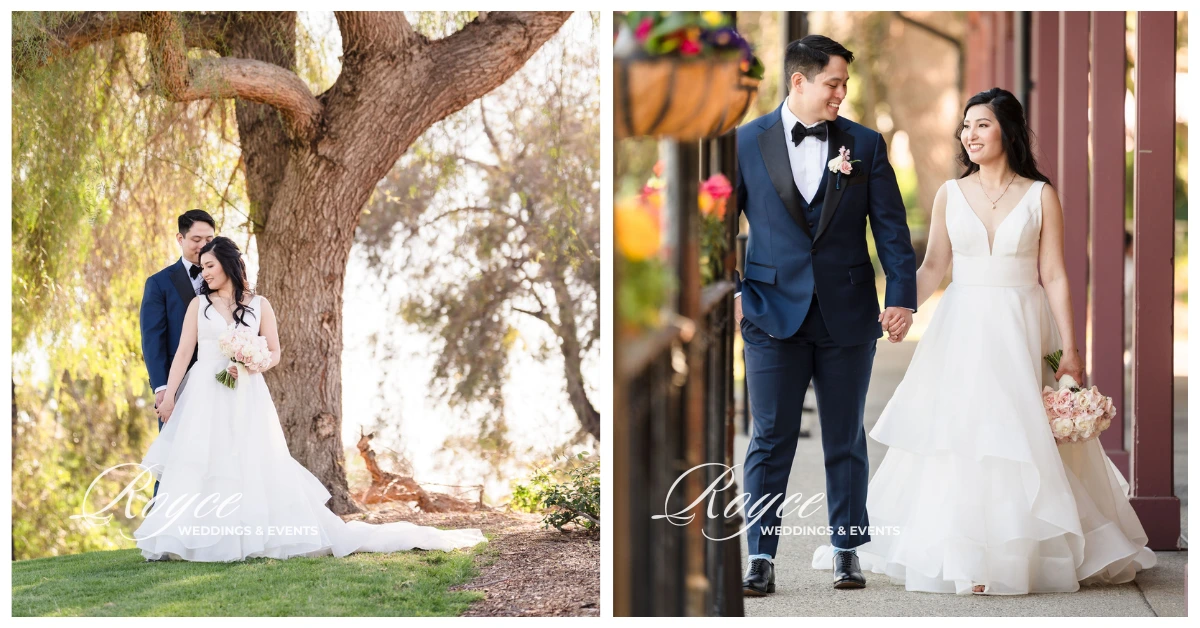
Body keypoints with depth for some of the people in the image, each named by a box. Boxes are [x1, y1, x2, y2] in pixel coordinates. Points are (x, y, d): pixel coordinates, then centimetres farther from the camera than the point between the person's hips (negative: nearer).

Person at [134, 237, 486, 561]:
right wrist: (168, 395, -1)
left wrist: (249, 367, -13)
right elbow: (183, 352, 6)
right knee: (200, 467, -5)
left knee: (257, 465, -3)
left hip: (247, 398, 0)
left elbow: (275, 353, 7)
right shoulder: (199, 305, 7)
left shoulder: (258, 305, 6)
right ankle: (186, 539, -4)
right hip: (206, 397, 1)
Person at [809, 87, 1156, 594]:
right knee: (957, 435, -1)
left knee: (1020, 436, -3)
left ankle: (1021, 552, 9)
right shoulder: (950, 194, 6)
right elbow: (932, 267, 6)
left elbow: (1054, 277, -1)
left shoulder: (1040, 196, 1)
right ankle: (963, 556, 5)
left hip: (1021, 331, -2)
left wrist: (1070, 349, -6)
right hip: (961, 329, 2)